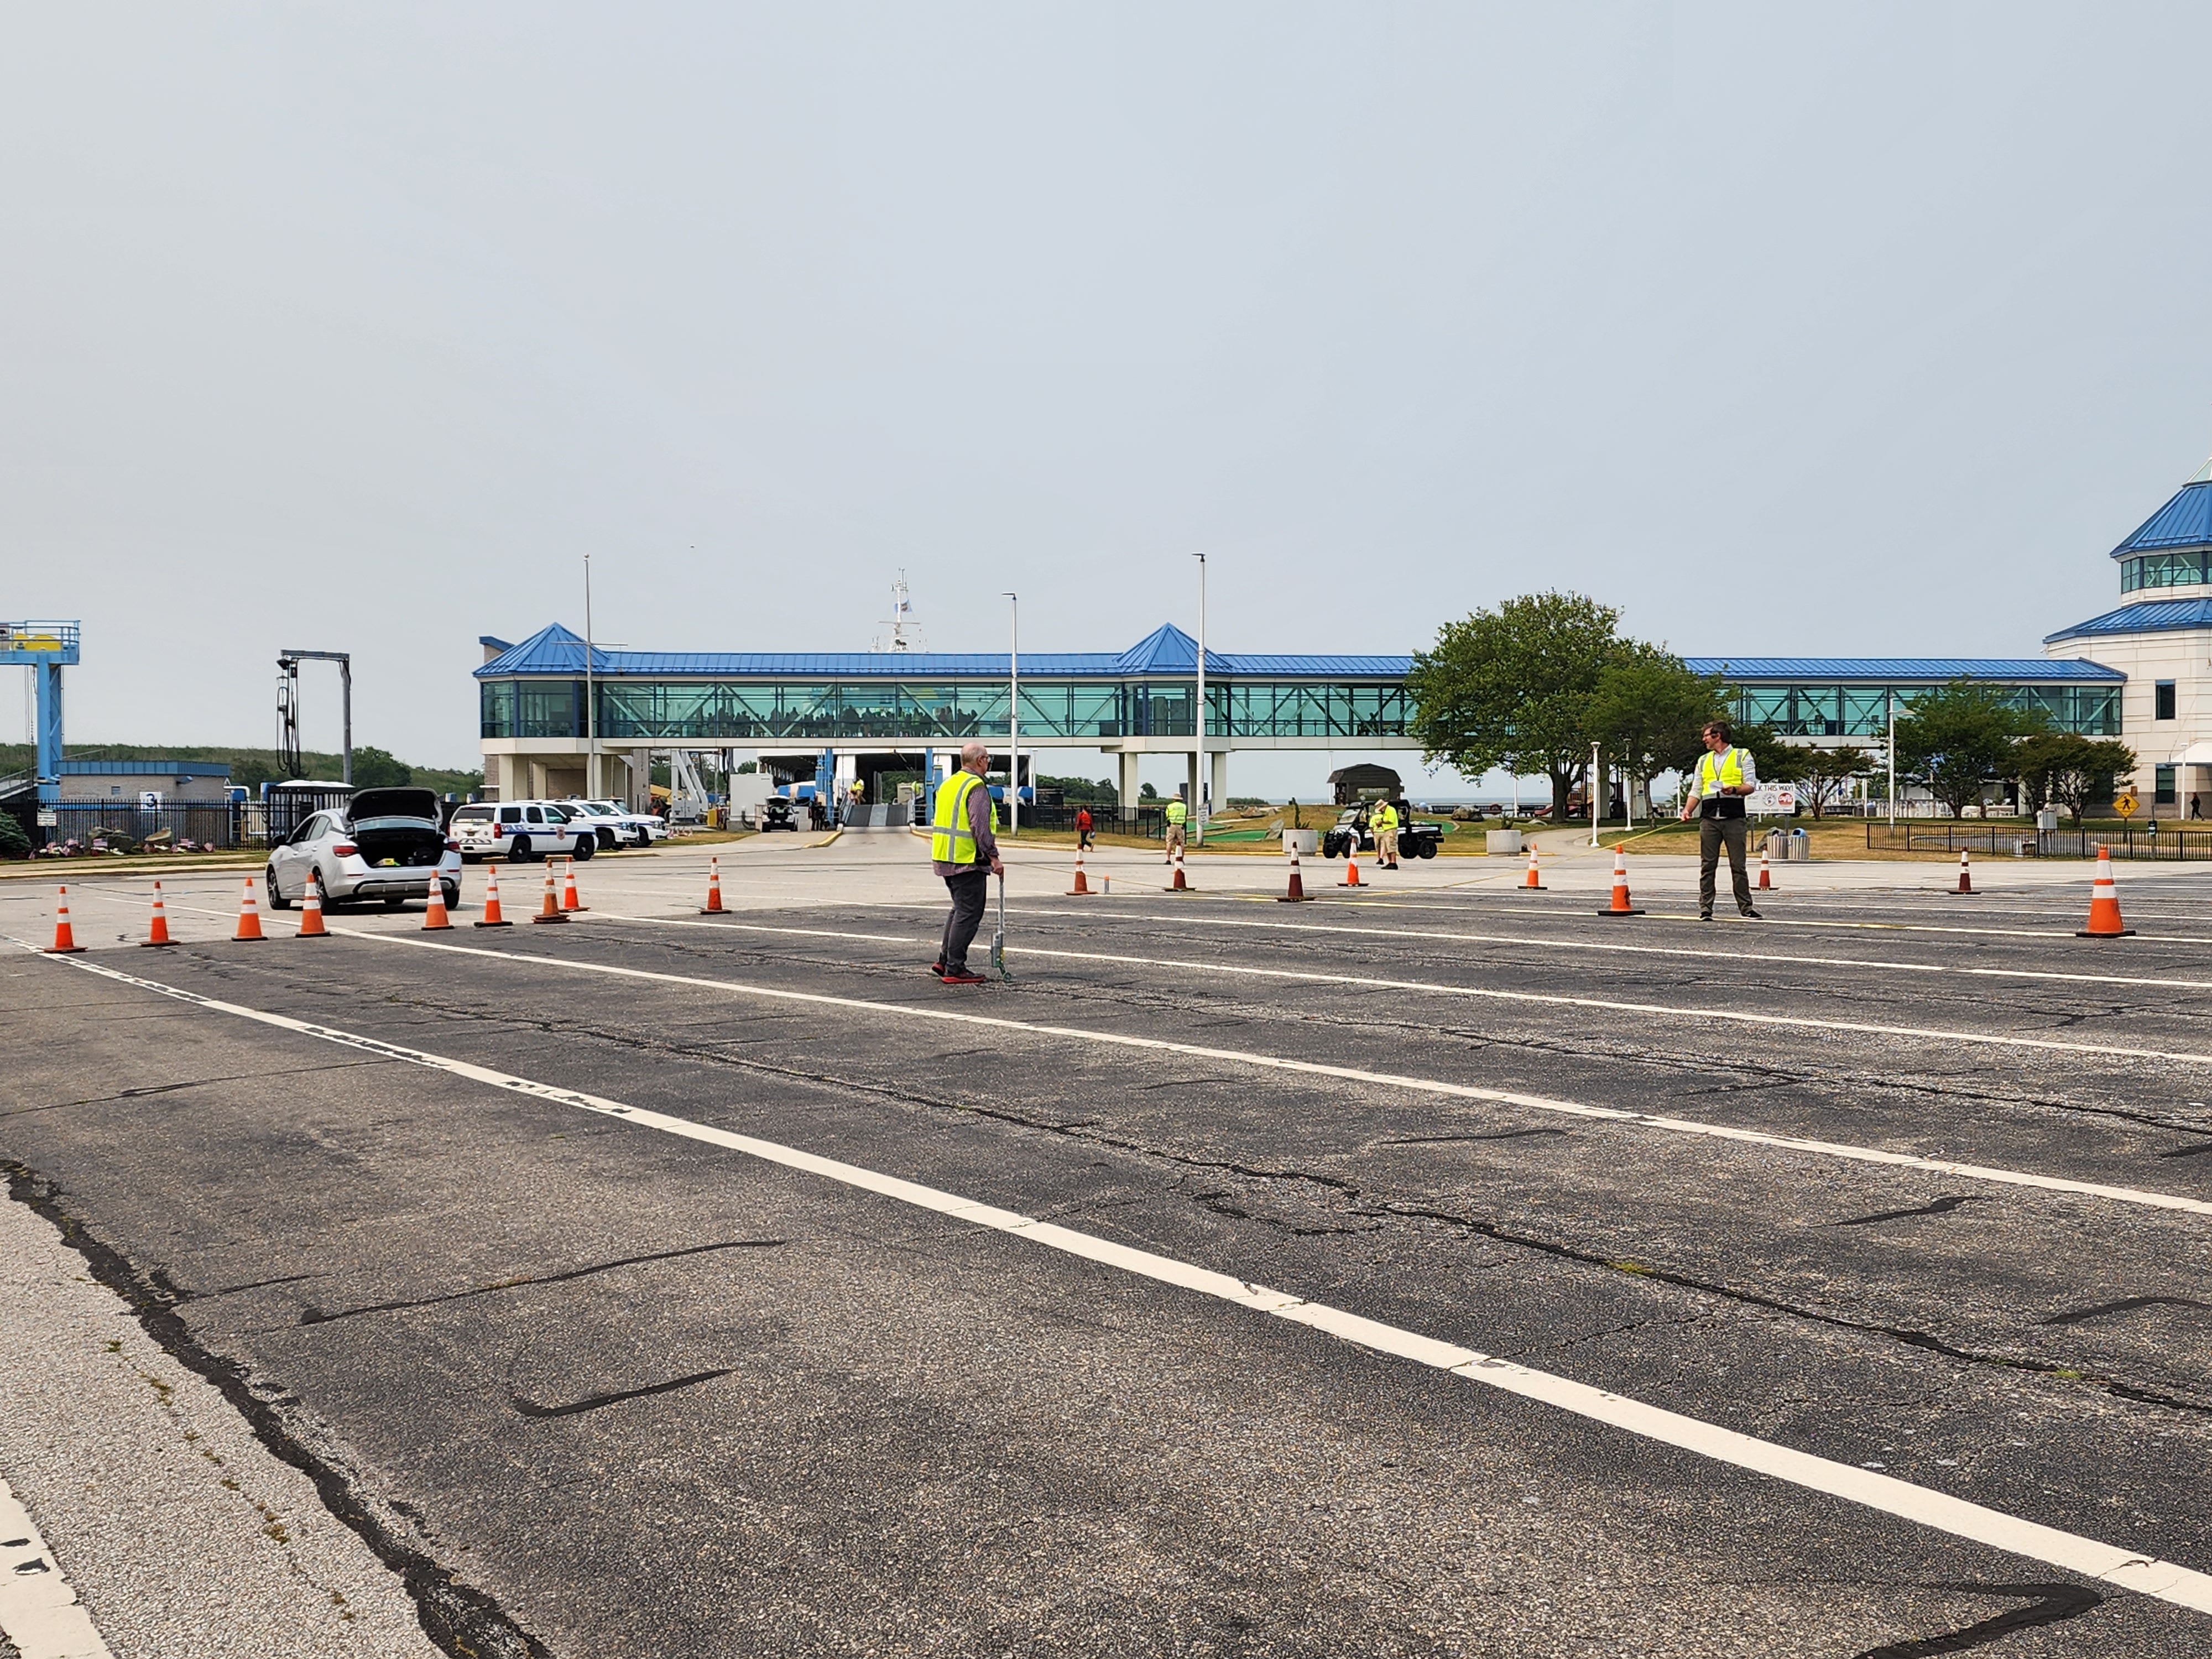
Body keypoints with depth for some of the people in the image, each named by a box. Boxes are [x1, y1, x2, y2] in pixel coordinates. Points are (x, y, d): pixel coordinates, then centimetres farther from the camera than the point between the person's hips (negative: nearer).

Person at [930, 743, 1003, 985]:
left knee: (960, 909, 21)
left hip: (945, 860, 9)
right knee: (968, 914, -3)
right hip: (968, 861, -9)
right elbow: (980, 827, -21)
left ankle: (944, 960, 21)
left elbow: (936, 822, 20)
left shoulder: (947, 784, 15)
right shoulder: (976, 787, -14)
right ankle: (955, 969, -3)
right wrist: (993, 857, -18)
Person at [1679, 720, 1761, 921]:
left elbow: (1751, 785, 1)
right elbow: (1695, 791, 16)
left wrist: (1734, 789, -19)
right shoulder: (1703, 761, 20)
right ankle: (1705, 909, 5)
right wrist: (1687, 810, -1)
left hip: (1734, 819, -4)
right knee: (1707, 866, 2)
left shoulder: (1742, 756, 8)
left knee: (1738, 865, -1)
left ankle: (1746, 908, 4)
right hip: (1709, 819, 4)